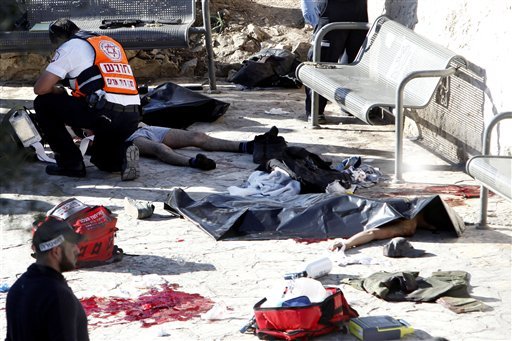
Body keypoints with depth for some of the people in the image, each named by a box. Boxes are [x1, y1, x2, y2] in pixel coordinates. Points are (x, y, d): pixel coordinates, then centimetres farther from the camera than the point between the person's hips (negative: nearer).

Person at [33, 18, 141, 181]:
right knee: (103, 161, 34)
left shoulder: (70, 46, 6)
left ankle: (70, 164, 11)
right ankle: (122, 154, 0)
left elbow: (40, 88, 1)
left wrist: (57, 90, 23)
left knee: (43, 103, 11)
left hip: (105, 112, -8)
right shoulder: (111, 43, 28)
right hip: (133, 117, 8)